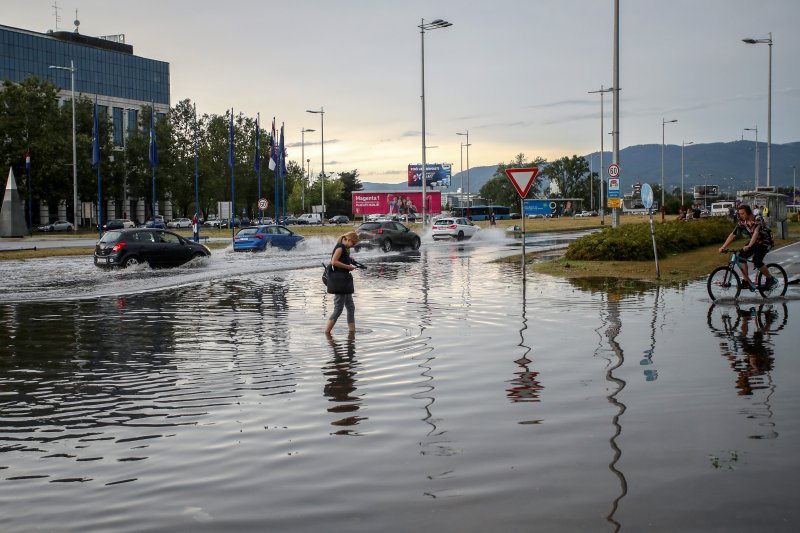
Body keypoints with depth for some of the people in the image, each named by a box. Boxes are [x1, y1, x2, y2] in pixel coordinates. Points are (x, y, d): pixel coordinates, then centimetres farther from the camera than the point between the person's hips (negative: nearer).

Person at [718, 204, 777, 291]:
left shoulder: (758, 219, -26)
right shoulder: (741, 222, -8)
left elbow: (756, 233, -39)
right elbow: (732, 235, -7)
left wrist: (749, 246, -52)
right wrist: (723, 247, -15)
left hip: (765, 241, -6)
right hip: (754, 241, 7)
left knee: (756, 261, -25)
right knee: (741, 256, -15)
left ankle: (770, 279, -4)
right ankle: (747, 282, -11)